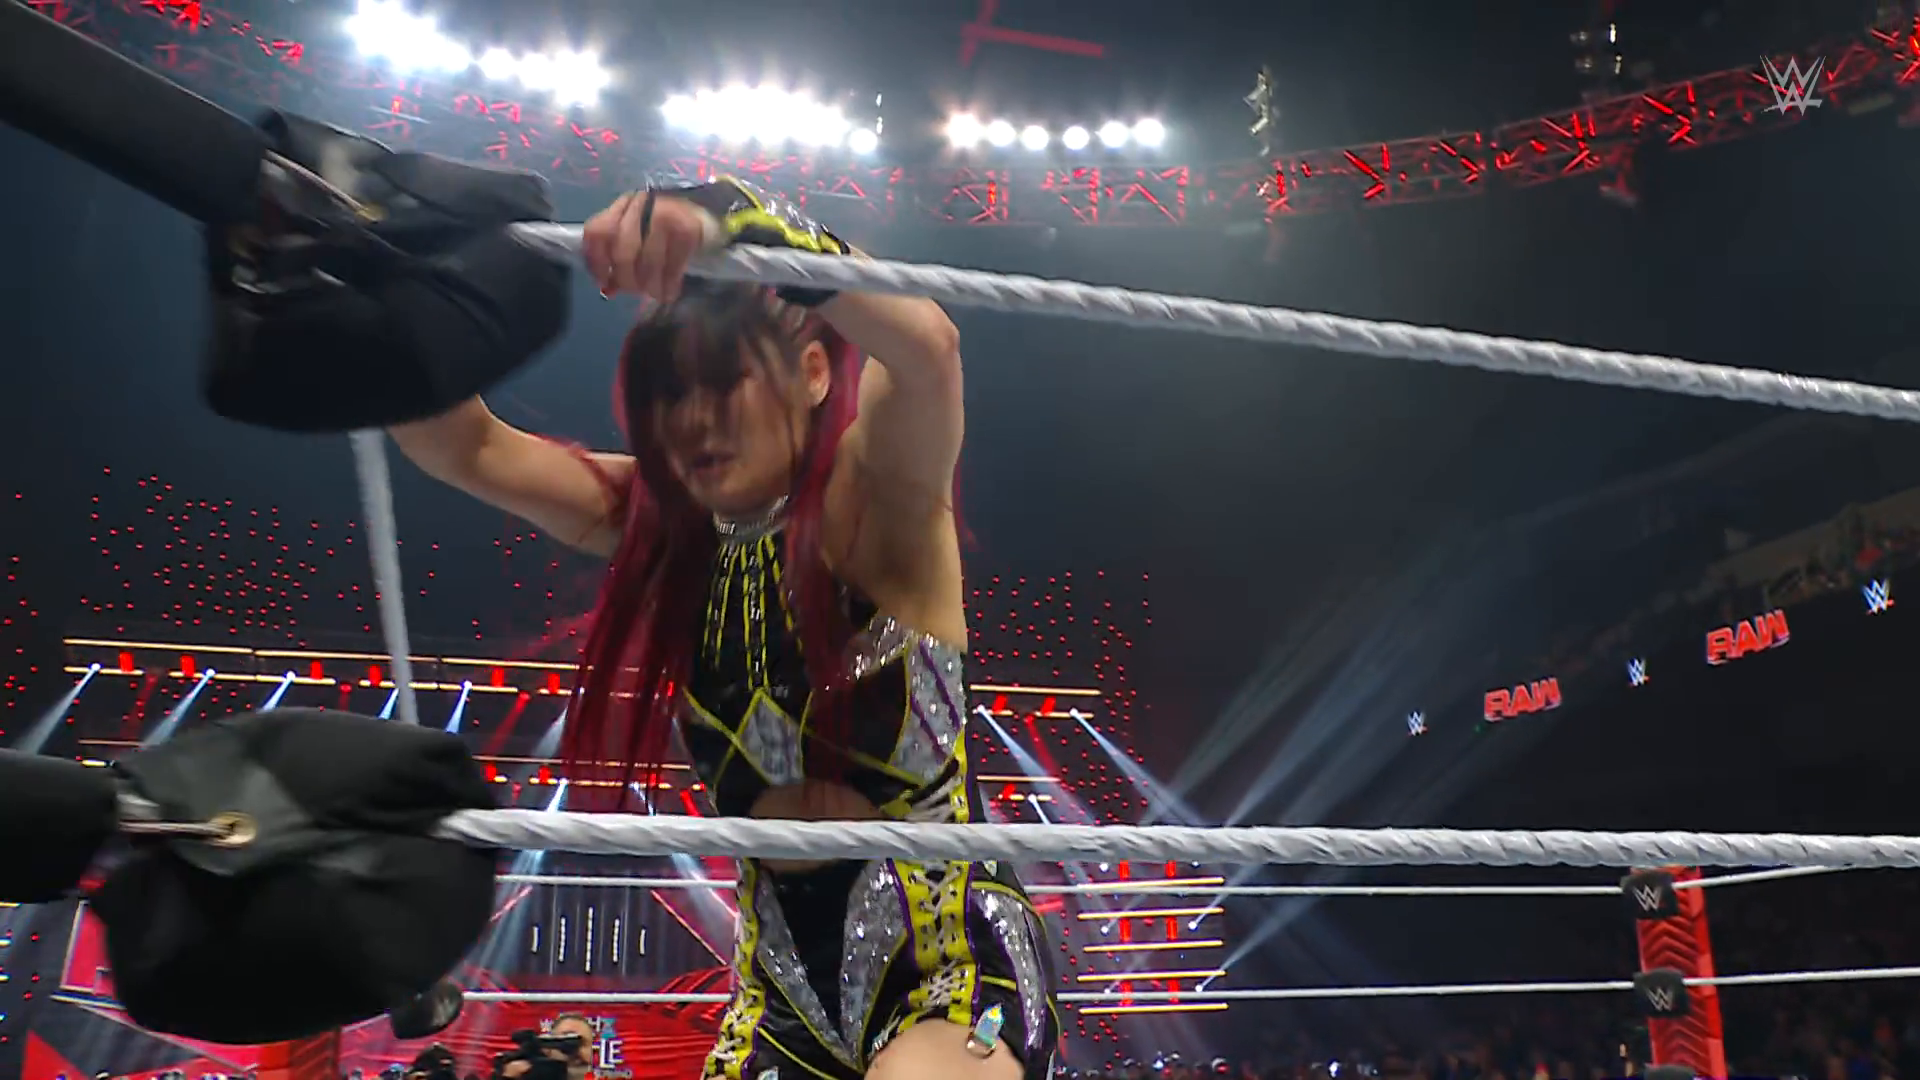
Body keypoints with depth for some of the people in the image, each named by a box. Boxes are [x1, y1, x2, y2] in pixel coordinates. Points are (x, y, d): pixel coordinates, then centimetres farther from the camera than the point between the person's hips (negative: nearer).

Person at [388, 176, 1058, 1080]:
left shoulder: (876, 501, -12)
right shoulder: (665, 525, 5)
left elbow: (925, 349, -33)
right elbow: (466, 448, -4)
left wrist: (734, 220, -39)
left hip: (947, 953, -6)